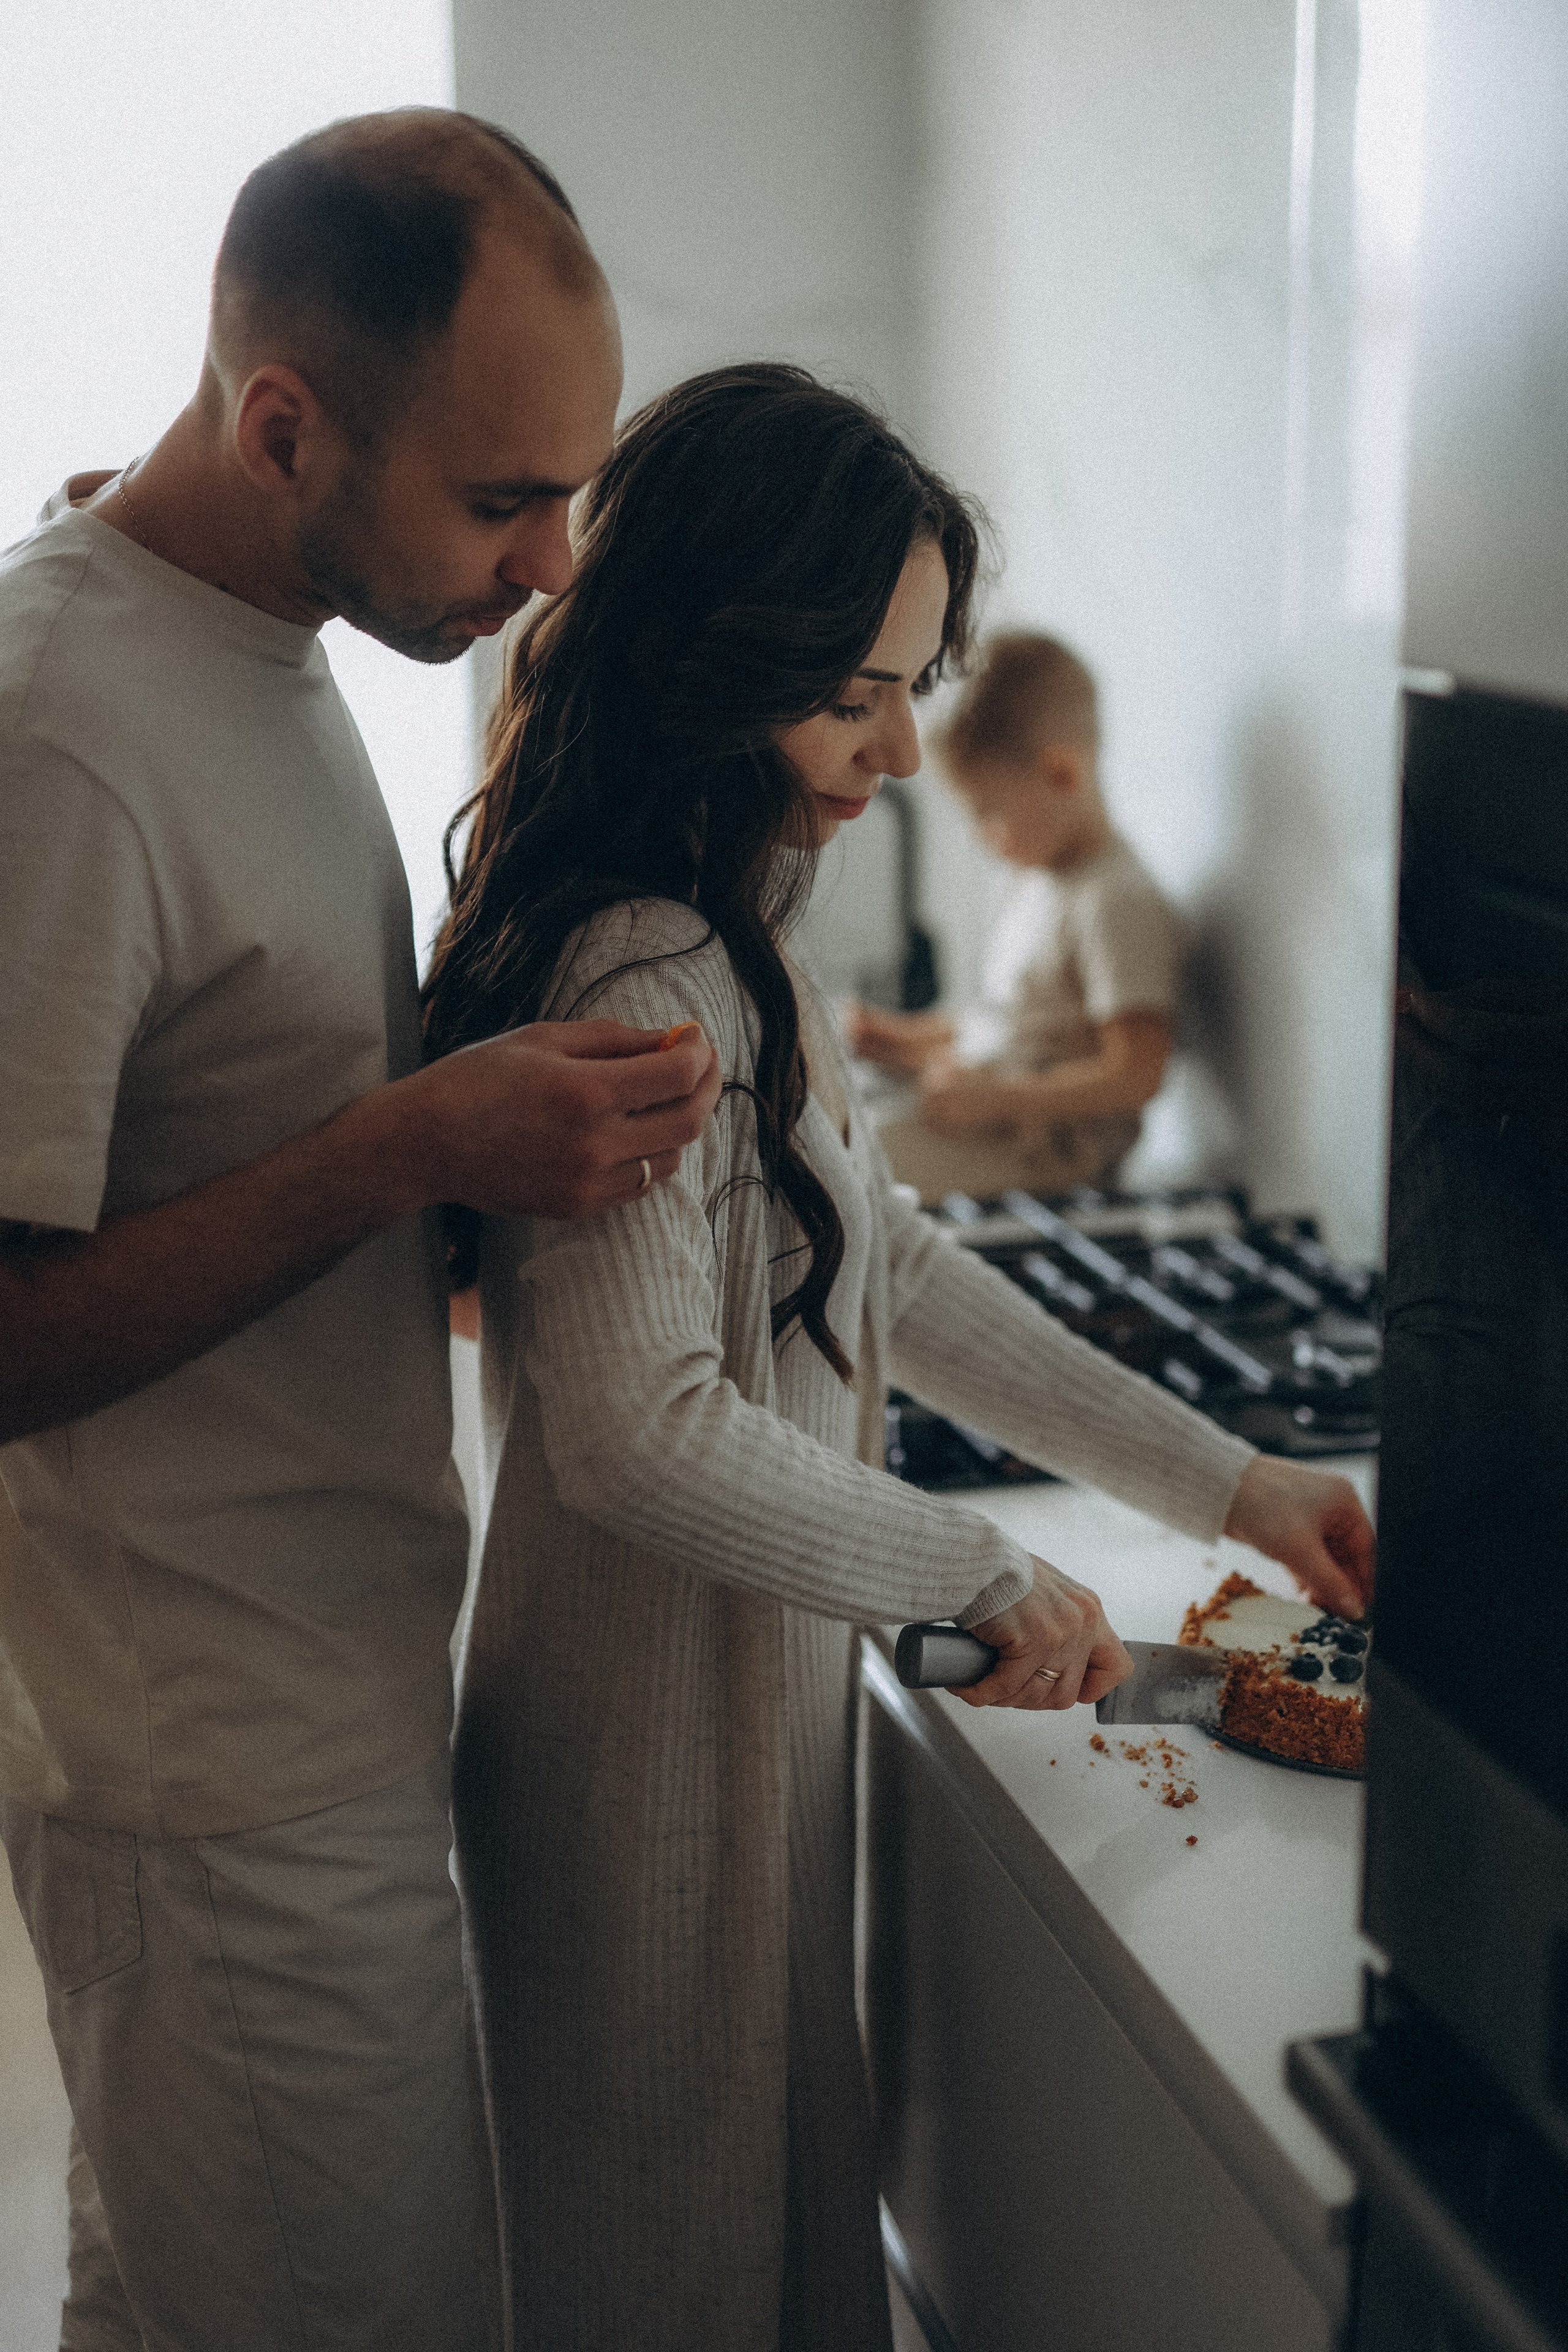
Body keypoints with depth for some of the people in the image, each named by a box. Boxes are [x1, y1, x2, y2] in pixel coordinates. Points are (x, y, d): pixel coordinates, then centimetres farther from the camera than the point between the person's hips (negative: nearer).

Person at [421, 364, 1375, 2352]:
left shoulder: (719, 953, 7)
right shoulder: (643, 981, -25)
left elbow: (886, 1272, 11)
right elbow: (646, 1433, -31)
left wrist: (1226, 1483, 9)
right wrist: (986, 1572, -17)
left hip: (731, 1704, 9)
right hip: (659, 1753, -9)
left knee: (754, 2189, 23)